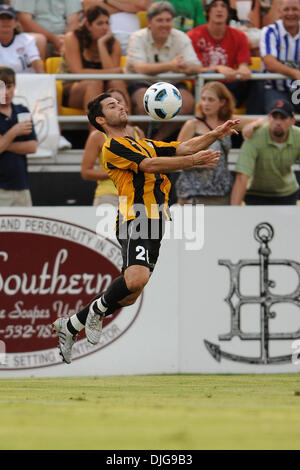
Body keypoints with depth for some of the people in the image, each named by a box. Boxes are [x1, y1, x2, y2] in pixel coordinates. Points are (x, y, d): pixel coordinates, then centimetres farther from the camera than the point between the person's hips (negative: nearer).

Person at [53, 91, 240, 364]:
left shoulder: (144, 144, 26)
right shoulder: (113, 146, -2)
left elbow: (183, 148, 19)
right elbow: (149, 165, -15)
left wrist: (216, 134, 4)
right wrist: (192, 161, -20)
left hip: (155, 226, 9)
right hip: (135, 220, -9)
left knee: (129, 296, 7)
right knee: (137, 278, -31)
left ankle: (70, 326, 22)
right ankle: (98, 310, -3)